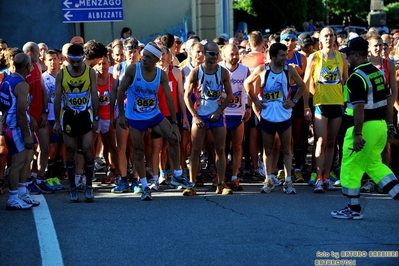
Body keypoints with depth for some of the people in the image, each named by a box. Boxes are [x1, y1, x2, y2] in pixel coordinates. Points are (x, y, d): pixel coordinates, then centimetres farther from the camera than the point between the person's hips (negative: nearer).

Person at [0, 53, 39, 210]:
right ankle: (13, 199, 2)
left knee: (27, 156, 20)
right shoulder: (22, 85, -19)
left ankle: (22, 192, 27)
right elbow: (21, 113, -22)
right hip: (16, 128, -10)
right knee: (18, 162, -4)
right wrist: (27, 135, -19)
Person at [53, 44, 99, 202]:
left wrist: (96, 118, -3)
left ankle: (89, 186, 7)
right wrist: (57, 121, -2)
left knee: (88, 151, -6)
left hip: (86, 115, -1)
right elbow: (57, 98, 1)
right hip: (68, 116, 1)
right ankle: (72, 188, 13)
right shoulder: (61, 74, -2)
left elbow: (94, 96, 0)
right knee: (70, 153, 4)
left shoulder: (90, 72, -3)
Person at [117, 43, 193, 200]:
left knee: (174, 138, -10)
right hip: (135, 118, -2)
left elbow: (169, 98, -7)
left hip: (154, 115, 2)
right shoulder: (133, 69, -14)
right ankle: (145, 187, 11)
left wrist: (174, 123, -11)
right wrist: (121, 115, -7)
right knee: (139, 152, 0)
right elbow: (121, 91, -6)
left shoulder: (161, 75, -8)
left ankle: (177, 176, 3)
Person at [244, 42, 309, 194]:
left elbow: (302, 86, 8)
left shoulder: (289, 70, -4)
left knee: (286, 150, 4)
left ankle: (288, 181, 8)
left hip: (284, 116, 1)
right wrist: (255, 100, 0)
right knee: (268, 150, 8)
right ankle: (268, 180, 16)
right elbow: (247, 83, 6)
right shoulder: (262, 70, -7)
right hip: (267, 117, 0)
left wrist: (294, 101, -1)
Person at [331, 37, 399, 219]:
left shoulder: (356, 77, -16)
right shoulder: (378, 72, 11)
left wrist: (357, 134, -22)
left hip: (364, 126, -9)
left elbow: (359, 108, -22)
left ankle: (353, 208, 11)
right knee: (374, 164, 19)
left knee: (351, 167, 4)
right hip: (380, 125, 9)